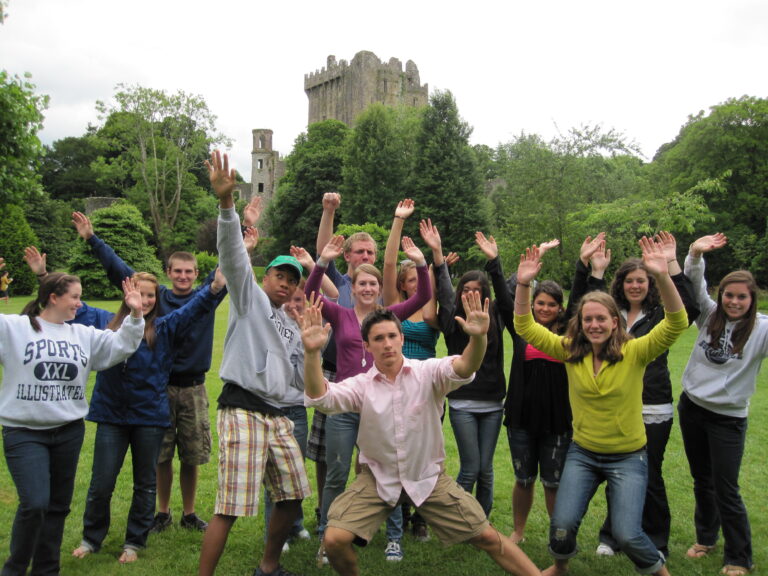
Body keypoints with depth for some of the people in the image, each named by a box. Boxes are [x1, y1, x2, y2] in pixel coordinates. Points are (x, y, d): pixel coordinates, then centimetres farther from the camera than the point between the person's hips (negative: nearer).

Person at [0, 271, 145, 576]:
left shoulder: (84, 334, 9)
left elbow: (120, 346, 5)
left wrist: (134, 316, -9)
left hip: (69, 431, 5)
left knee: (58, 504, 12)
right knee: (34, 503, -13)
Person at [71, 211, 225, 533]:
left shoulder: (206, 296, 3)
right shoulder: (156, 297, 2)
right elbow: (118, 270, 1)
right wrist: (92, 240, -4)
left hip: (194, 388, 0)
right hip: (160, 387, 0)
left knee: (191, 458, 8)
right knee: (161, 457, 7)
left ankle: (188, 514, 25)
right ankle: (163, 513, 25)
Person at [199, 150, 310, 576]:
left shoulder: (293, 328, 22)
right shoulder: (249, 297, 4)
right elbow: (232, 253, -14)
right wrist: (226, 201, -28)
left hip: (277, 415, 8)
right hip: (242, 409, -7)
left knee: (292, 495, 12)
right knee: (231, 506, -11)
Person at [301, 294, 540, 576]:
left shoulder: (427, 373, -12)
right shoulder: (361, 385, -9)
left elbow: (463, 368, -32)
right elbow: (319, 397, -25)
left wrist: (478, 337, -54)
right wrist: (312, 352, -43)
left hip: (428, 477, 0)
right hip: (378, 478, 1)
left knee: (486, 536, 1)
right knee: (334, 540, -13)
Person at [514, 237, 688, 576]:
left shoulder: (634, 353, -12)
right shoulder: (570, 351, -4)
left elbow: (676, 324, -25)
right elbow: (525, 327, -5)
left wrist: (663, 276, -39)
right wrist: (524, 284, -20)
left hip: (628, 458, -2)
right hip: (582, 453, 3)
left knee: (627, 534, -9)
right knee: (562, 525, -7)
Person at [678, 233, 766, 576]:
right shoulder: (710, 315, -1)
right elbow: (694, 287, -9)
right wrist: (695, 255, -28)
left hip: (728, 417, -4)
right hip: (692, 406, 4)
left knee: (726, 490, 0)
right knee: (701, 480, 18)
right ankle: (706, 537, 38)